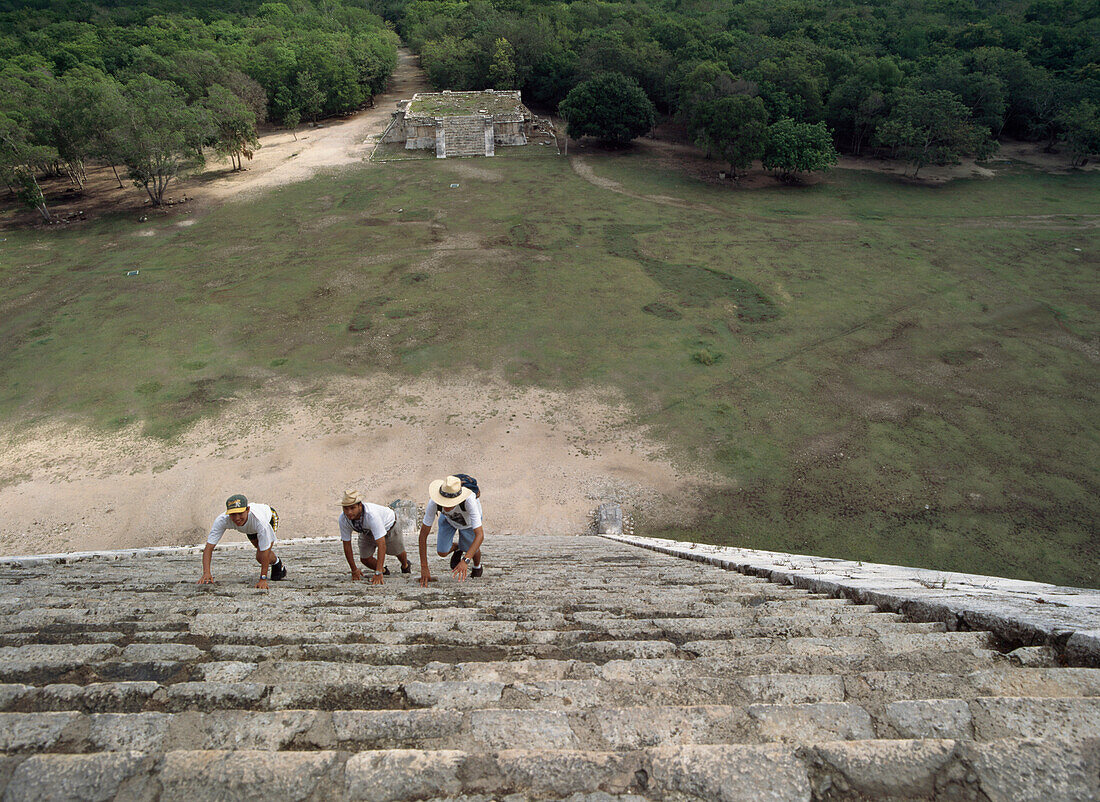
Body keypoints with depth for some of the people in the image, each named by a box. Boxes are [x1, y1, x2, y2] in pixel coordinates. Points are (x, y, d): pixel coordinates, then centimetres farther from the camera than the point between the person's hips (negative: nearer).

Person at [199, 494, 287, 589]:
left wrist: (263, 579, -41)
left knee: (261, 557, -17)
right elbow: (209, 547, -37)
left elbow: (264, 552, -41)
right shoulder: (221, 520, -39)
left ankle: (278, 564, 14)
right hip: (250, 528, 4)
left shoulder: (260, 520, -47)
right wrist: (206, 573, -49)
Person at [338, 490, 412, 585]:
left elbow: (382, 544, -49)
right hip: (367, 532, 3)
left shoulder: (371, 515, -48)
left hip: (387, 524, -3)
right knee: (364, 558, -10)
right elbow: (346, 545, -17)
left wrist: (378, 573, -51)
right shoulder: (343, 519, -31)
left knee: (398, 551, 16)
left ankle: (405, 565, 52)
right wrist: (354, 570, -14)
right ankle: (384, 570, 22)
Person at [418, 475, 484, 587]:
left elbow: (480, 535, -47)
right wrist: (424, 568, -33)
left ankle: (477, 567, 31)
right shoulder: (434, 502, -40)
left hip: (469, 518, -1)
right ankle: (458, 548, 28)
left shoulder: (469, 500, -47)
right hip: (448, 519, 1)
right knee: (442, 552, -8)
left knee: (471, 548, -5)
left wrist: (465, 561, -59)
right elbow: (423, 534, -31)